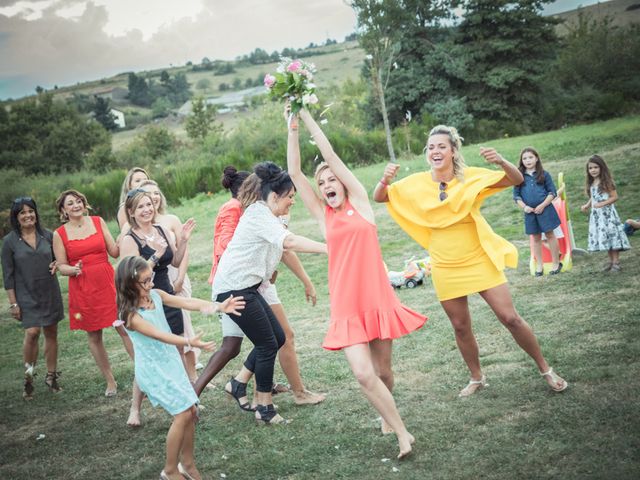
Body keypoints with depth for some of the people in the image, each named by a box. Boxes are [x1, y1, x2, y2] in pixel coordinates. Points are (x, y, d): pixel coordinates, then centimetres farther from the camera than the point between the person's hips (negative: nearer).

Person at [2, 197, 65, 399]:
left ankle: (51, 376, 23)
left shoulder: (47, 235, 2)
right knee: (32, 332, -15)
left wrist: (56, 265, -8)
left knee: (51, 333, 8)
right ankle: (29, 376, 5)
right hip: (27, 297, -3)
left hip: (50, 294, 3)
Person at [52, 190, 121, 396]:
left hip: (107, 283, 0)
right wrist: (73, 269, -18)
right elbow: (61, 266, 3)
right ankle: (110, 381, 24)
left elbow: (115, 252, 3)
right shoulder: (59, 234, 0)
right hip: (82, 289, 0)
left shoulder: (98, 222, 3)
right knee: (94, 337, 9)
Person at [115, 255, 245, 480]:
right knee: (183, 414, -8)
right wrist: (189, 342, -42)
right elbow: (159, 335, -30)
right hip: (154, 370, -7)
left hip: (171, 362, 7)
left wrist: (218, 306, -16)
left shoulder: (155, 295, -2)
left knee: (191, 411, 7)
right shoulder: (131, 315, -21)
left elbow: (187, 303, -6)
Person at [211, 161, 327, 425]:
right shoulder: (259, 216, -18)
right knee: (267, 344, -3)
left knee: (277, 338, 11)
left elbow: (286, 249, 19)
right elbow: (290, 241, -33)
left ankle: (239, 383, 22)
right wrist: (329, 249, -39)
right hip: (234, 288, -10)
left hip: (246, 287, 10)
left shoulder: (267, 217, 15)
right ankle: (264, 408, 10)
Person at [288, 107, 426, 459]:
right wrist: (292, 127, -2)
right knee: (364, 375, -12)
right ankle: (402, 433, 4)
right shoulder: (322, 215, 7)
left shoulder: (360, 202, 3)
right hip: (346, 308, 1)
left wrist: (308, 117, 0)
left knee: (383, 371, 11)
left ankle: (387, 416, 41)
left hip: (378, 300, -1)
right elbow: (294, 172, 1)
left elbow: (331, 156, -2)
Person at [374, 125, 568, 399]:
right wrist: (385, 179, -25)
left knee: (510, 318, -2)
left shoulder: (471, 176, -10)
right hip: (445, 269, 2)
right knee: (461, 327, 12)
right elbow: (378, 198, -3)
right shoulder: (417, 183, -6)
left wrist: (501, 162, -31)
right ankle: (477, 379, 32)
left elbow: (517, 181, -10)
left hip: (480, 261, -2)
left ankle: (545, 369, 17)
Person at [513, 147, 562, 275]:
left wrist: (542, 205, -13)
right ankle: (539, 265, 20)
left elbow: (552, 192, -2)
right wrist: (524, 207, -10)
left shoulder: (544, 174, 0)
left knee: (550, 235, 4)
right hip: (530, 212, 2)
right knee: (536, 238, 12)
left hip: (545, 209, -2)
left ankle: (556, 263, 13)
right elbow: (516, 195, 5)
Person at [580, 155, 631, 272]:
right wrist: (586, 206, 2)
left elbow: (615, 197, -13)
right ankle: (611, 261, 18)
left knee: (612, 235, -6)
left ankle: (616, 262, -2)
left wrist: (602, 204, -23)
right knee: (604, 237, 10)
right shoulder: (591, 184, 9)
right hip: (596, 214, 7)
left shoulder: (606, 182, -11)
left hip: (607, 213, -7)